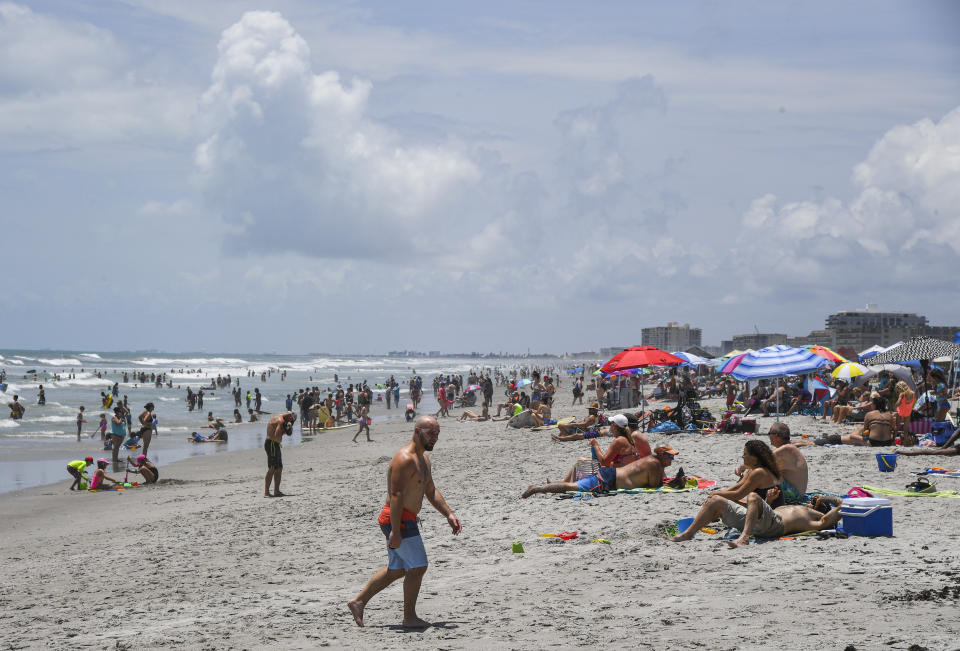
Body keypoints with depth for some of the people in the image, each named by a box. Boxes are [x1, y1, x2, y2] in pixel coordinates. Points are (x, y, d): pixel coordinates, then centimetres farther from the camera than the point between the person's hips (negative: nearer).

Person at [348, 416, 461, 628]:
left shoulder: (423, 458, 15)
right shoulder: (405, 459, -18)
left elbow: (431, 491, 22)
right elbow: (396, 495, -24)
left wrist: (449, 515, 13)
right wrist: (395, 531, -28)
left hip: (406, 520, 11)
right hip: (398, 520, -11)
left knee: (397, 569, 17)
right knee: (418, 567, -5)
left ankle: (358, 601, 23)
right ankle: (409, 618, 4)